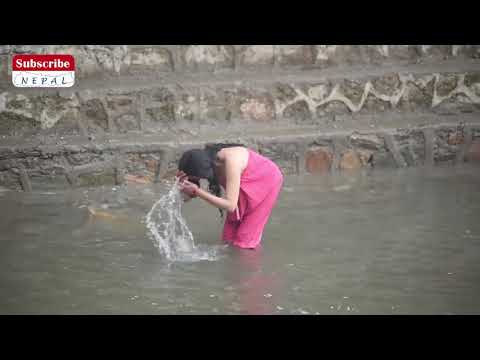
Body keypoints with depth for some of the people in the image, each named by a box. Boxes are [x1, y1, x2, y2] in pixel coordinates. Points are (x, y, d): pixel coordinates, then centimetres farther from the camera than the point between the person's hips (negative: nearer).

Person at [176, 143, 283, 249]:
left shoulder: (230, 162, -41)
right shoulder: (206, 159, -21)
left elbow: (230, 205, -43)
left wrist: (197, 191, -45)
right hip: (248, 184, 7)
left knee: (246, 239, -7)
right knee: (230, 236, 1)